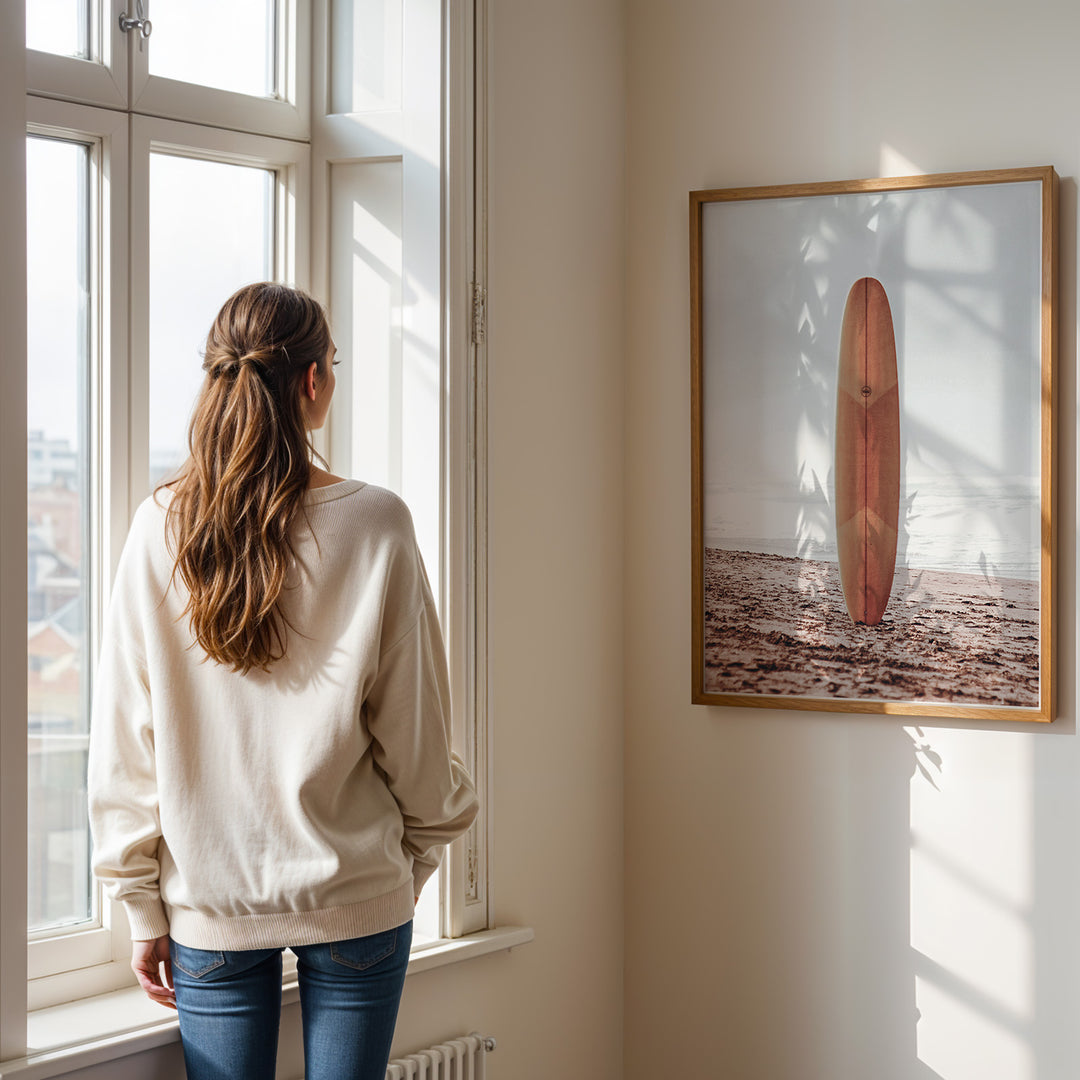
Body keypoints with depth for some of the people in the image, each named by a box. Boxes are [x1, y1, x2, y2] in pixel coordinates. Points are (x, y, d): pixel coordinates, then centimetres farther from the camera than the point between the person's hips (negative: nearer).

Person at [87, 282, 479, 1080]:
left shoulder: (159, 531, -5)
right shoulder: (375, 526, -10)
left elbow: (125, 743, -2)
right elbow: (414, 732, -4)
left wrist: (143, 908, 6)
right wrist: (421, 852, 12)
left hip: (209, 901, 2)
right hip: (356, 894, -1)